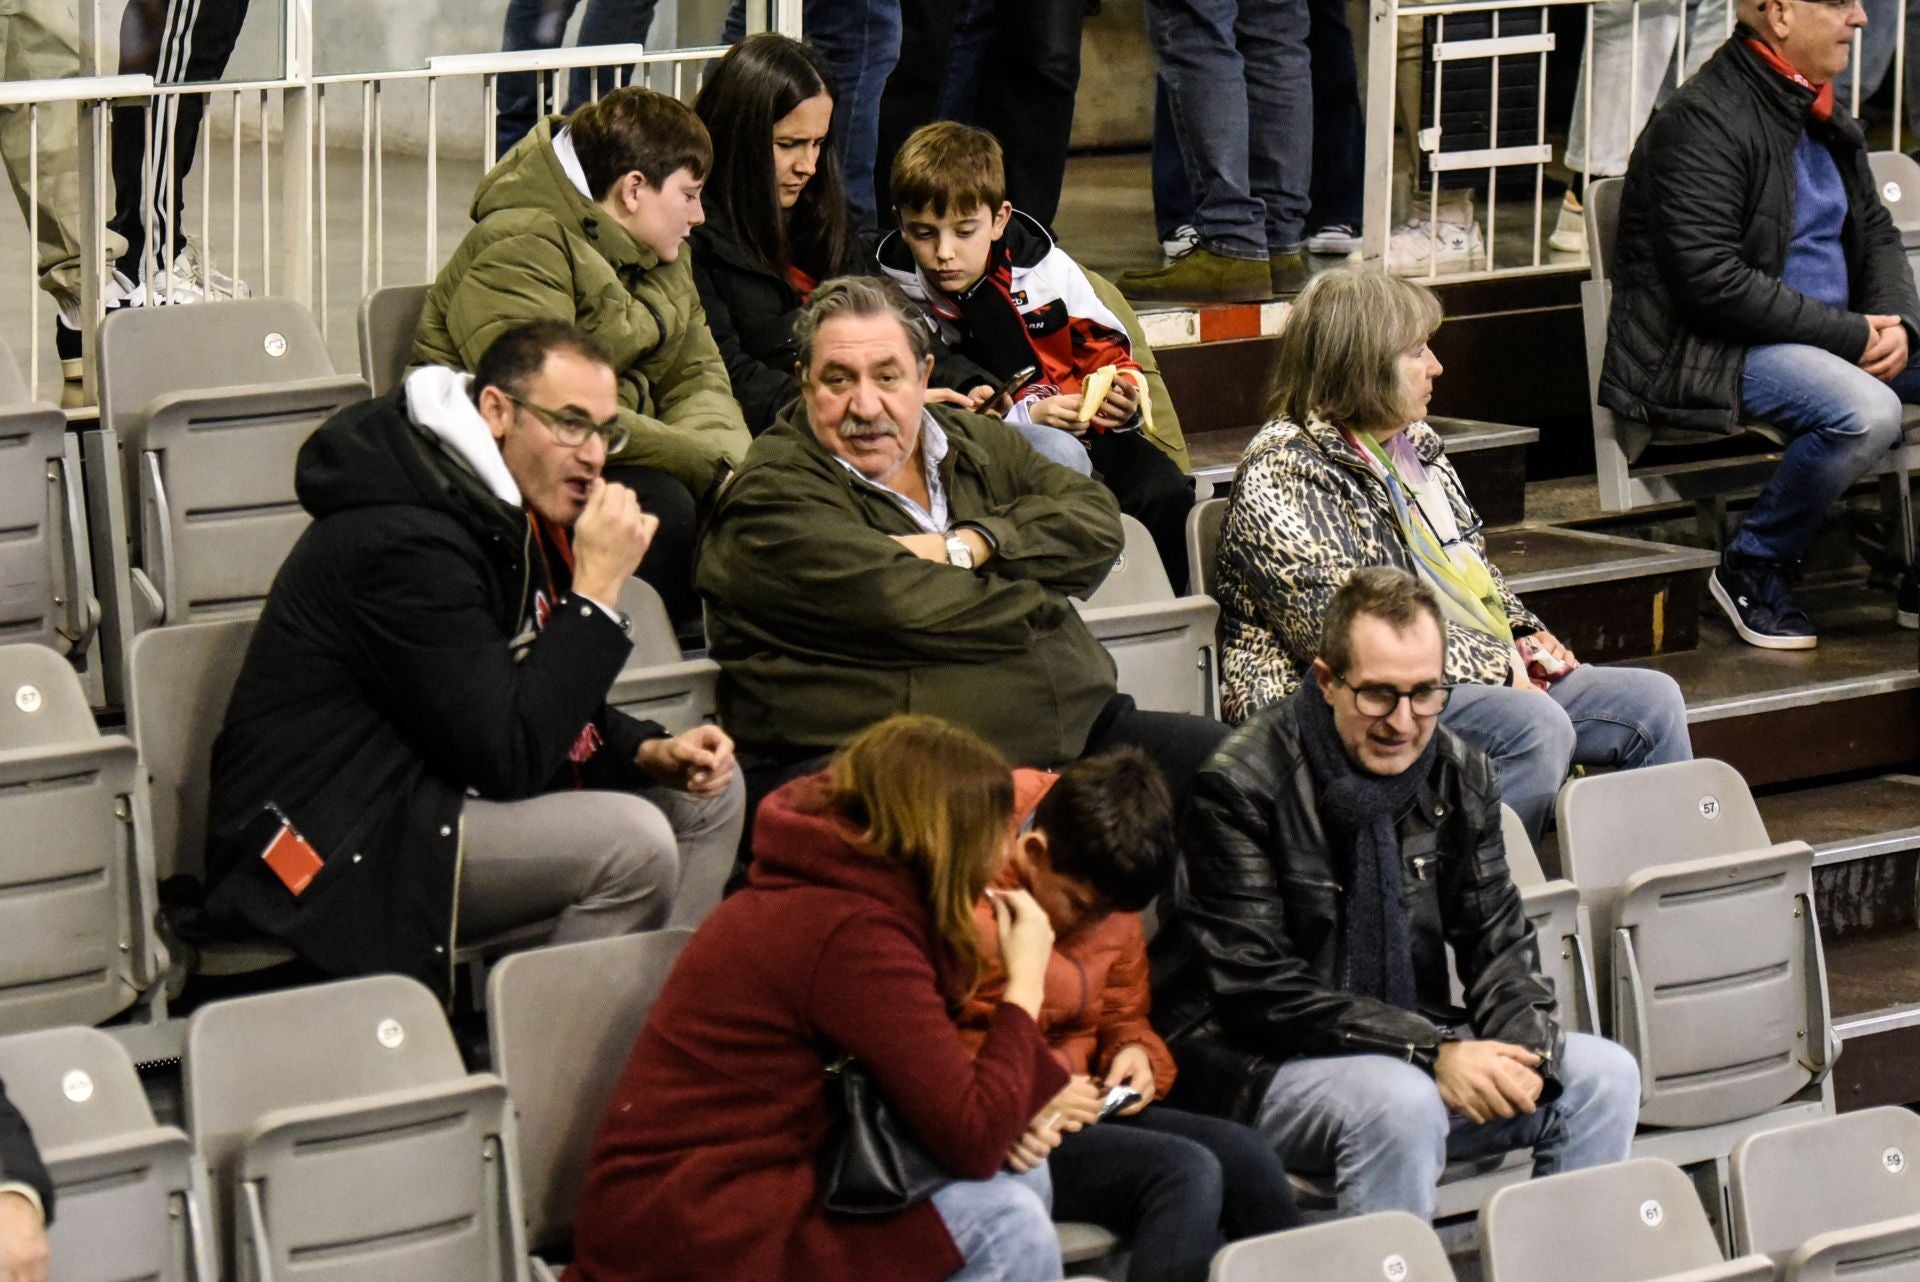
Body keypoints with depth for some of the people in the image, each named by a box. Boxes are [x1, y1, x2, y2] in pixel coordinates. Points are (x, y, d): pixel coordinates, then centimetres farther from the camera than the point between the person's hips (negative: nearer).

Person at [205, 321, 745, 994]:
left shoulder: (507, 511, 9)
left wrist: (651, 751, 0)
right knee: (631, 842, -27)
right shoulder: (404, 538, -23)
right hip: (333, 849, -11)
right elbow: (510, 756, -25)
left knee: (705, 792, 9)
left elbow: (543, 707, 19)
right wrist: (596, 590, -22)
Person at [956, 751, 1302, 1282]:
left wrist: (1137, 1056, -2)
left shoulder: (1102, 891, 8)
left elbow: (1122, 1016, 21)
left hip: (1077, 1110, 7)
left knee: (1244, 1154, -15)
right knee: (1186, 1174, -25)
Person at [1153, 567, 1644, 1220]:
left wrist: (1520, 1043, -15)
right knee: (1400, 1104, -35)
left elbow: (1497, 940, 9)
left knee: (1603, 1075, -9)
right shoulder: (1242, 785, -15)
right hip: (1262, 1062, -6)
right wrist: (1432, 1053, -24)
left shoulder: (1459, 773, 4)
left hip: (1419, 1043, 7)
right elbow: (1256, 987, -19)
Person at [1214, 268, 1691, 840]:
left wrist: (1525, 638, 6)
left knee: (1653, 701, -2)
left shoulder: (1414, 446, 15)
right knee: (1537, 727, -32)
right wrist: (1496, 663, -18)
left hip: (1484, 672, 9)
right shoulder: (1279, 478, -13)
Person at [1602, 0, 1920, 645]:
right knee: (1866, 412, -34)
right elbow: (1713, 282, -23)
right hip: (1705, 352, -9)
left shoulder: (1820, 114, 13)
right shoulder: (1703, 121, -16)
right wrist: (1852, 334, -20)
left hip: (1830, 336, 9)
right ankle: (1752, 570, -13)